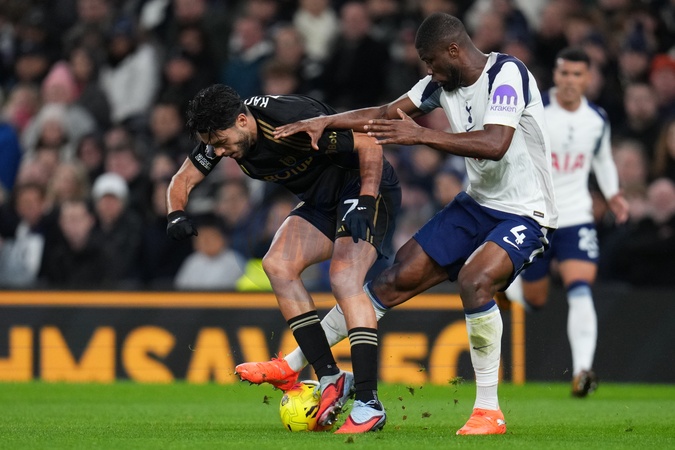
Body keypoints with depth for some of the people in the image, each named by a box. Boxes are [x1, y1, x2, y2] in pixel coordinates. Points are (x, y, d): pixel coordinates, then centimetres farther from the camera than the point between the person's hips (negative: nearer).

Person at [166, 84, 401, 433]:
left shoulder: (294, 122, -32)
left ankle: (369, 403, -28)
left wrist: (366, 204, -33)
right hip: (321, 201, 8)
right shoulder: (221, 133, -8)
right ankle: (329, 377, -9)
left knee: (344, 279, -27)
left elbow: (370, 147, -25)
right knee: (277, 265, -13)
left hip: (364, 187, -8)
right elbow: (182, 180, 5)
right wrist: (177, 214, -17)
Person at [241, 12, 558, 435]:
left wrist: (421, 135, -35)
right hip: (477, 203, 8)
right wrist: (324, 122, 0)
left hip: (525, 213, -8)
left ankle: (489, 411, -22)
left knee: (475, 277, -33)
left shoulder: (507, 73, -21)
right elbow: (387, 114, 11)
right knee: (398, 277, 4)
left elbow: (495, 144, -34)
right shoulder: (443, 82, 4)